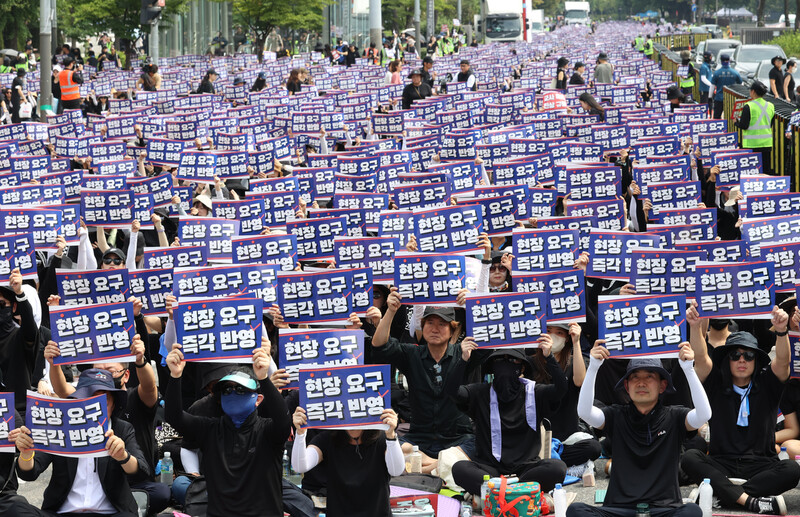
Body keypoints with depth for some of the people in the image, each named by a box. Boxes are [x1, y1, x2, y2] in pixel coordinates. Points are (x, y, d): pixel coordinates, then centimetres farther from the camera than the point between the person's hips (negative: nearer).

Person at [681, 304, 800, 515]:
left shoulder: (766, 385, 9)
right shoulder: (717, 385, 9)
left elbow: (783, 361, -10)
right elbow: (701, 358, -8)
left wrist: (781, 331, -30)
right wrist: (695, 327, -26)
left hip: (761, 466, 0)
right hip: (721, 464, 0)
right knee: (689, 458, -30)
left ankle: (726, 493, -33)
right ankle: (749, 500, -42)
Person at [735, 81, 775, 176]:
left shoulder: (749, 107, -13)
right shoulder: (771, 106, 5)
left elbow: (743, 126, -13)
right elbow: (770, 124, 13)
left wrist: (736, 121, 6)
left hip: (751, 143, -5)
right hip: (767, 142, 5)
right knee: (766, 170, 10)